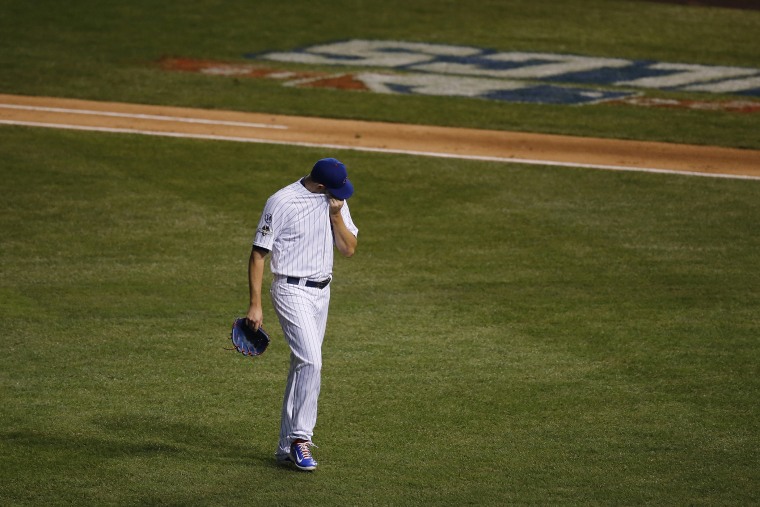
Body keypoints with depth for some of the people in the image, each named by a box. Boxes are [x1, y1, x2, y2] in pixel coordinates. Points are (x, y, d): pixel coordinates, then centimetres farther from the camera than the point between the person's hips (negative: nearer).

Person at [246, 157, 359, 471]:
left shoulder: (336, 200, 5)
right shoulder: (281, 203, -14)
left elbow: (349, 249, 3)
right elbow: (258, 254, -10)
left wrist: (336, 214, -12)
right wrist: (255, 305, -13)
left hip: (321, 293, 7)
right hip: (292, 291, -7)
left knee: (302, 366, 10)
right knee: (311, 362, -20)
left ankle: (287, 447, 17)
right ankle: (300, 437, -14)